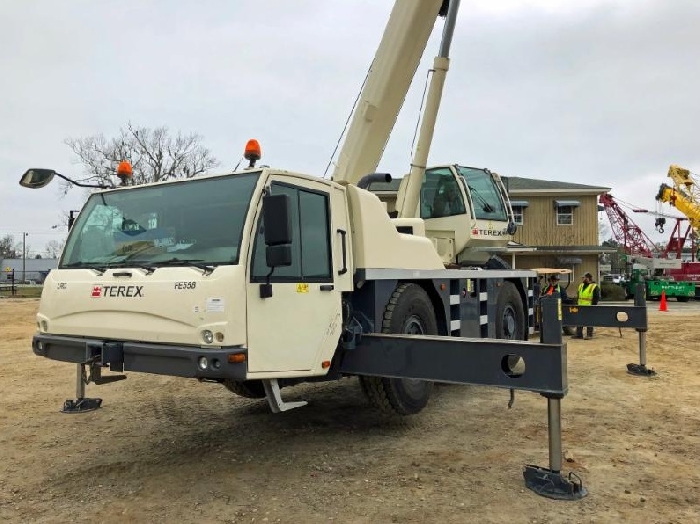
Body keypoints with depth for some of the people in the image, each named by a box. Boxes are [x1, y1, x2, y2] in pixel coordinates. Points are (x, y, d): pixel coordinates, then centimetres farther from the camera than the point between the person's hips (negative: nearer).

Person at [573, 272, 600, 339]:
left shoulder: (594, 287, -7)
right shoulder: (581, 285, 15)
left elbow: (596, 298, -9)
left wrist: (593, 306, -14)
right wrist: (578, 304, 16)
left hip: (589, 307, -7)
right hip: (580, 306, 7)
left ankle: (589, 334, 8)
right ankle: (579, 334, 14)